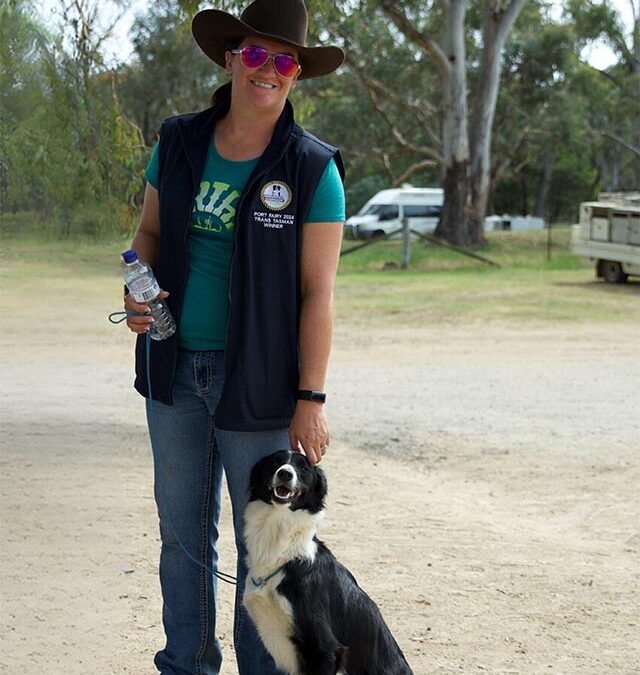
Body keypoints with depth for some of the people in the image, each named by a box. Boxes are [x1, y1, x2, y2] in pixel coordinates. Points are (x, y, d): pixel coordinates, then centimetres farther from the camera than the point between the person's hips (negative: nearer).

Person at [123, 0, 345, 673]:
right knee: (181, 531, 15)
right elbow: (150, 230, 16)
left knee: (262, 539, 4)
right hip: (174, 367, 4)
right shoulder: (180, 142, 3)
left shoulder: (312, 170, -9)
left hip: (257, 378, -4)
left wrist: (310, 399, -13)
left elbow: (318, 292, -10)